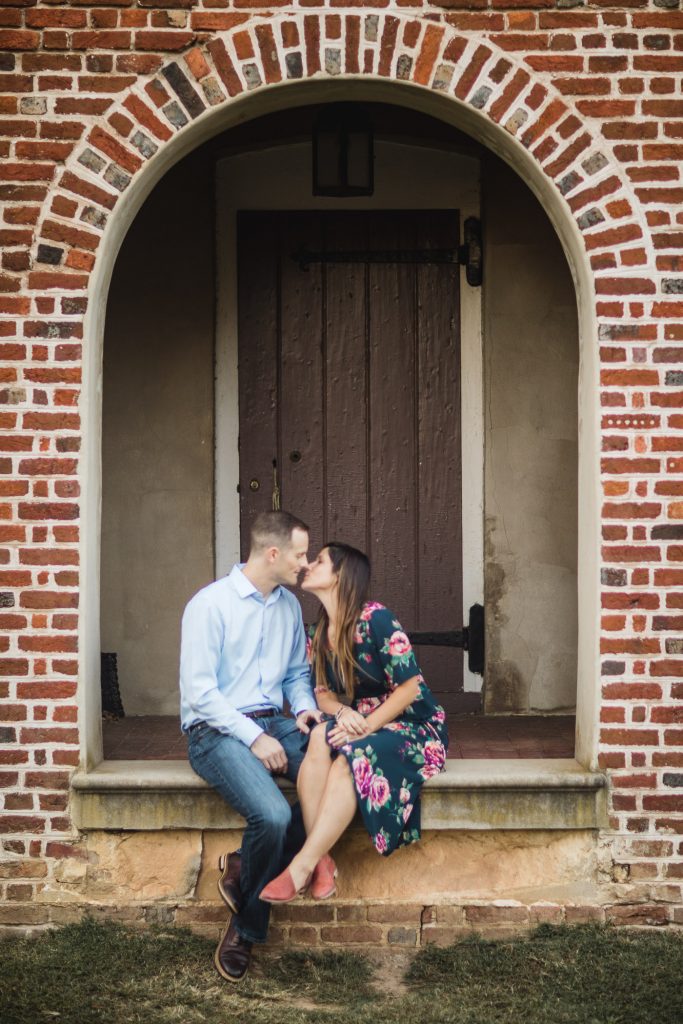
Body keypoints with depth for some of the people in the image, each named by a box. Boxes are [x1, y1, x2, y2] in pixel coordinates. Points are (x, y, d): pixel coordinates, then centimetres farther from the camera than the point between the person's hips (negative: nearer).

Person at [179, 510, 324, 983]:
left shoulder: (289, 605, 13)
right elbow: (198, 690, -14)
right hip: (217, 730, -7)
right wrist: (253, 737, -19)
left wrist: (305, 708, 1)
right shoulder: (210, 604, -9)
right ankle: (246, 929, -6)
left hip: (273, 723, 7)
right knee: (273, 814, -32)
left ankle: (245, 869, -8)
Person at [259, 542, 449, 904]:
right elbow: (323, 693, 9)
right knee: (321, 736, -28)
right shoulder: (319, 634, 8)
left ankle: (301, 867, -33)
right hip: (360, 725, 5)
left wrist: (365, 725, -22)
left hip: (415, 727, -5)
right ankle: (321, 860, -34)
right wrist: (343, 712, -15)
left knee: (351, 756, -35)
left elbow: (409, 687, -16)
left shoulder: (375, 619, -15)